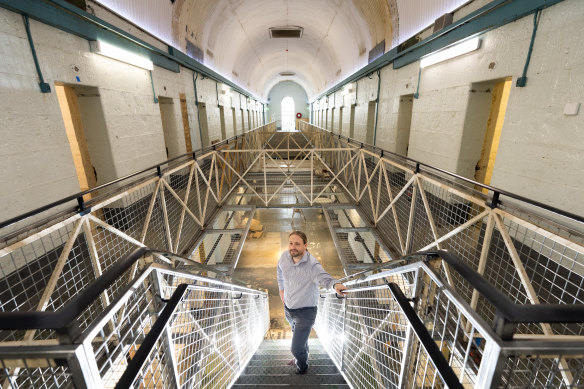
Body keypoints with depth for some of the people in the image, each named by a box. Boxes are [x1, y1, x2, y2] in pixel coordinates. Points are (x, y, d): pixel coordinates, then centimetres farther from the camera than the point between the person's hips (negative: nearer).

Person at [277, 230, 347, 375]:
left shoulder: (312, 265, -31)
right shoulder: (284, 256, -14)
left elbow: (324, 278, -49)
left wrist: (335, 285, -71)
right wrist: (281, 289, 14)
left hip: (306, 312, -6)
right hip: (288, 308, 6)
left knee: (296, 349, -1)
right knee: (298, 335, 32)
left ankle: (302, 366, 36)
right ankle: (302, 356, 64)